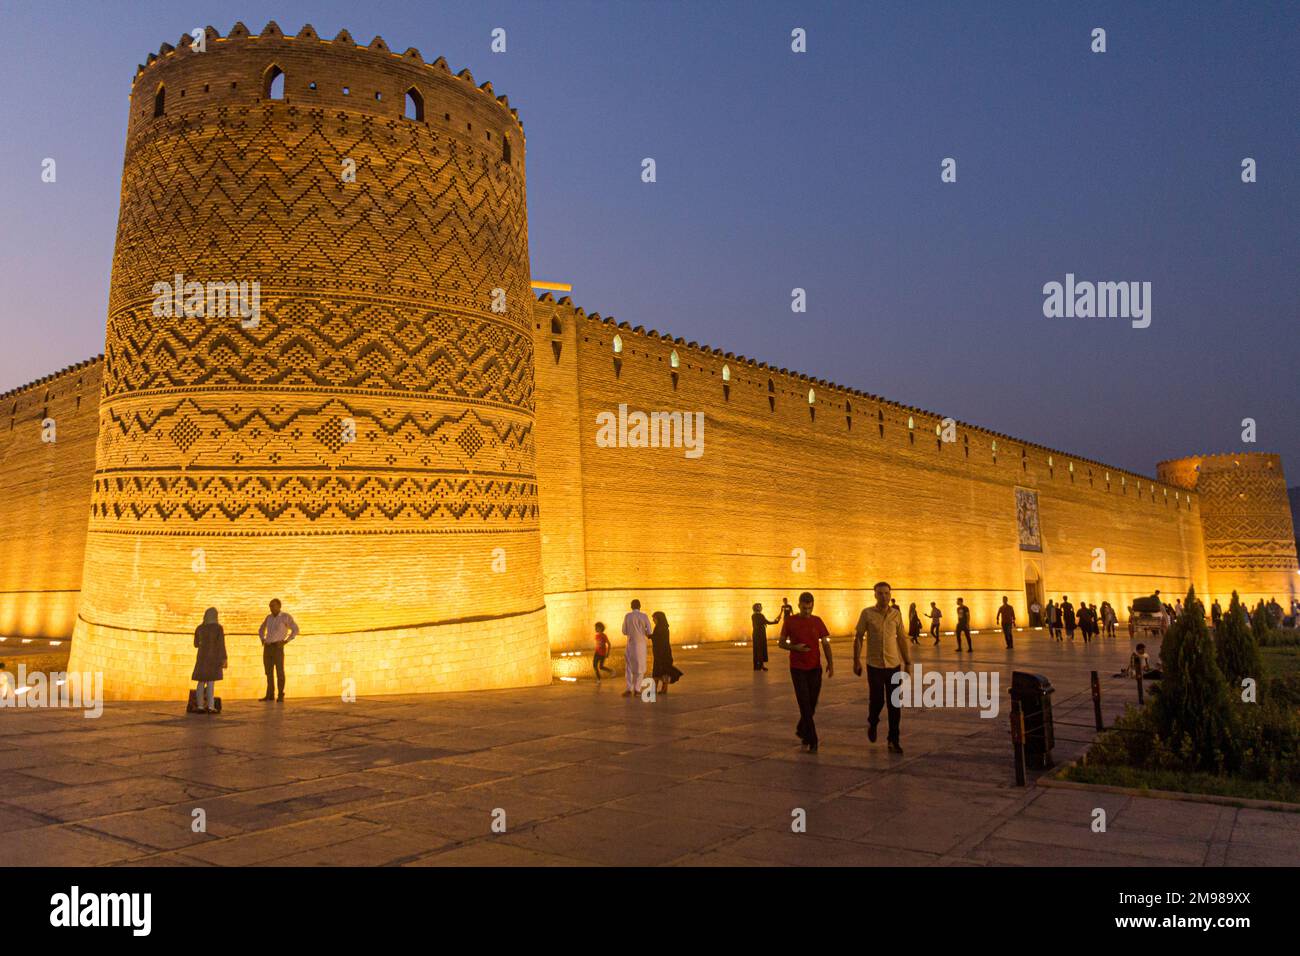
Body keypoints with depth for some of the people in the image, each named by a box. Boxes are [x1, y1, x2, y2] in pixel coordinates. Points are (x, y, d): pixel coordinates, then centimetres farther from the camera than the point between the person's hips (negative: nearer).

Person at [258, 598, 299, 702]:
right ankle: (270, 695, 15)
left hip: (278, 647, -6)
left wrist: (285, 641, -12)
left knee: (279, 671, -8)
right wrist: (263, 640, 11)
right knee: (269, 671, 7)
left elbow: (295, 630, -5)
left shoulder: (286, 617, -3)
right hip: (267, 648, 6)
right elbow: (261, 629, 29)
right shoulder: (269, 617, 14)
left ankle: (280, 696, -2)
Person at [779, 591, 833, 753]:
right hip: (798, 669, -3)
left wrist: (830, 663, -7)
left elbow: (825, 643, 5)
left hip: (815, 668, 3)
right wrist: (794, 647, -18)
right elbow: (782, 643, 2)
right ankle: (812, 741, -3)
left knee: (811, 705, 10)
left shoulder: (817, 621, 4)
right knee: (805, 705, -7)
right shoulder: (790, 621, -3)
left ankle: (802, 730, 34)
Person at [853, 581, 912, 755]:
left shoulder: (896, 614, 3)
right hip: (874, 665, -2)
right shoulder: (867, 613, -5)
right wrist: (856, 660, -6)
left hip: (894, 665, 2)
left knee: (894, 705, 2)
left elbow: (902, 639, 9)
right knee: (876, 700, 2)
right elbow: (858, 638, -2)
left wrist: (908, 662, 9)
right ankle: (872, 723, 34)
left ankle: (893, 740, 13)